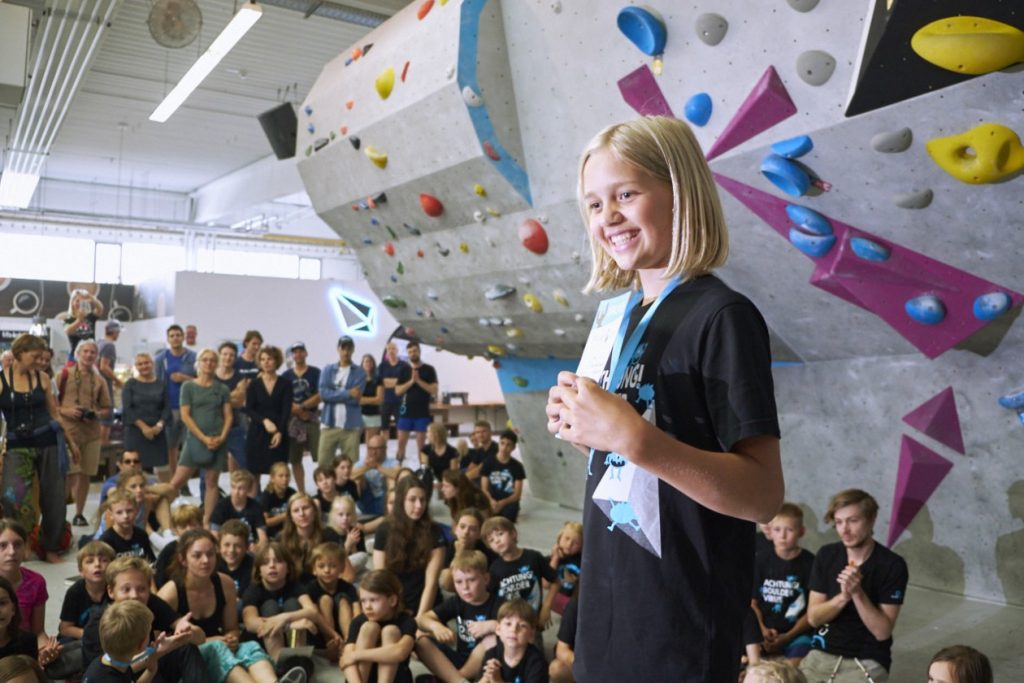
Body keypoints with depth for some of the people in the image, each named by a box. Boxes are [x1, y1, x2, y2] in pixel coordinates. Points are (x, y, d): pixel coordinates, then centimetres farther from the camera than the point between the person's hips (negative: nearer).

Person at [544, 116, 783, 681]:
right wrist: (585, 432, -5)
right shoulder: (626, 316, 5)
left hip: (681, 619, -7)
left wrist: (633, 437, -30)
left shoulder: (722, 316, -16)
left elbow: (762, 496, -22)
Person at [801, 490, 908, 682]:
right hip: (822, 654, 3)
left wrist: (857, 593, -23)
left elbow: (882, 632, -10)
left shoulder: (892, 565, -9)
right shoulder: (826, 555, 1)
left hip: (867, 661, -3)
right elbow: (813, 618, -2)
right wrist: (843, 596, -18)